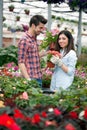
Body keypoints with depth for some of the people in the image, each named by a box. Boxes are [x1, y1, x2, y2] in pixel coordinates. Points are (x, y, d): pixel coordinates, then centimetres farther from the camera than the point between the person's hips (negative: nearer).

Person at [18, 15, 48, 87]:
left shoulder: (35, 38, 12)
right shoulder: (24, 40, -14)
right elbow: (21, 62, -16)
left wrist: (45, 53, 10)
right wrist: (28, 79, -21)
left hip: (39, 78, 8)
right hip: (31, 78, -8)